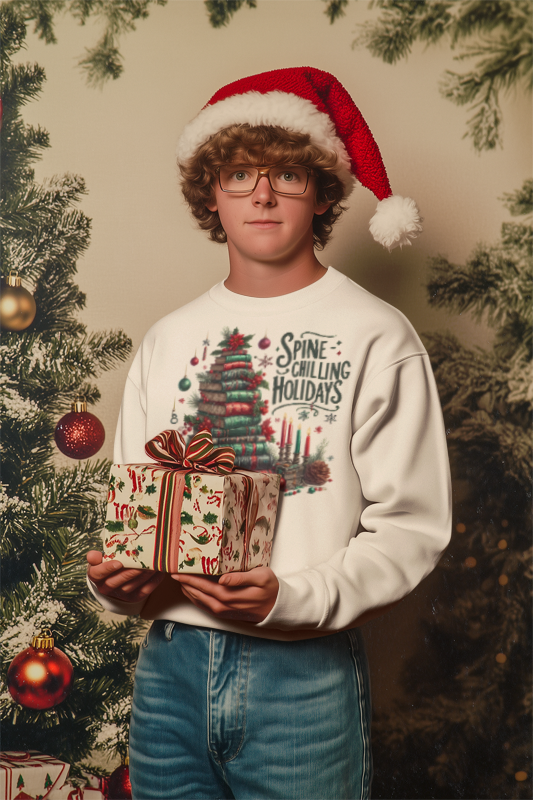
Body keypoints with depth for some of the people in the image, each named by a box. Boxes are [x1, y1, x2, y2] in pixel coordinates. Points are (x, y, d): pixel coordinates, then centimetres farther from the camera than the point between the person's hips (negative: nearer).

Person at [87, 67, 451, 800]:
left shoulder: (377, 339, -6)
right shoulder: (169, 340, 10)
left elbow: (411, 528, -8)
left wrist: (295, 597, -21)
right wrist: (117, 580, -4)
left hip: (304, 674, -4)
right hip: (170, 663, 4)